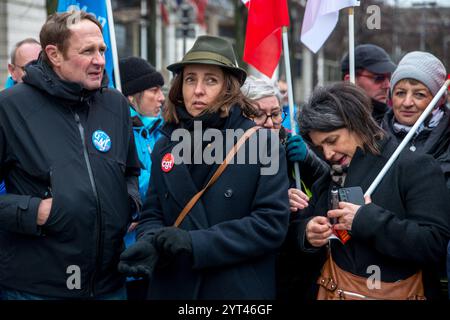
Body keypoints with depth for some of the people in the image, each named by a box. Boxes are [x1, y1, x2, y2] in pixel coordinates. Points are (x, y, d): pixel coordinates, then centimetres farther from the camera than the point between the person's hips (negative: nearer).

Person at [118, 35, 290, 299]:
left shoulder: (262, 142, -8)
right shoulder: (165, 146, 5)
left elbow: (272, 222, -14)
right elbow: (152, 214, 8)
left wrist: (195, 243, -20)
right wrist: (152, 243, -16)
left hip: (240, 289, -3)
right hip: (173, 288, 4)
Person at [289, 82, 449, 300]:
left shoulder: (415, 167, -12)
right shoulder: (330, 177, 9)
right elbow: (298, 228, 12)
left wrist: (368, 221, -27)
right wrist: (306, 233, -11)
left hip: (394, 293, -5)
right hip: (332, 291, 5)